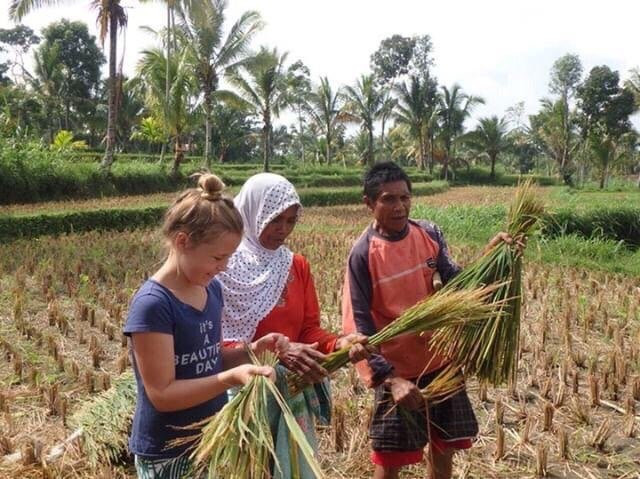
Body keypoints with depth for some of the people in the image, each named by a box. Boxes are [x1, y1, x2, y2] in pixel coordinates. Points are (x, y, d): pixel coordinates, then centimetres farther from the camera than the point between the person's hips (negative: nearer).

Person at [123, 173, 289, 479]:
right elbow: (162, 394, -22)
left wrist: (250, 351, -7)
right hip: (168, 453, -7)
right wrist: (232, 378, -30)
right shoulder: (153, 305, -23)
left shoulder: (211, 290, 0)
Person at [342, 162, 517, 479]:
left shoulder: (430, 234, -4)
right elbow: (358, 324, -16)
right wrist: (390, 378, -22)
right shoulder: (363, 254, -17)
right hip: (397, 370, -4)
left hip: (441, 361, 4)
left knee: (444, 445, 19)